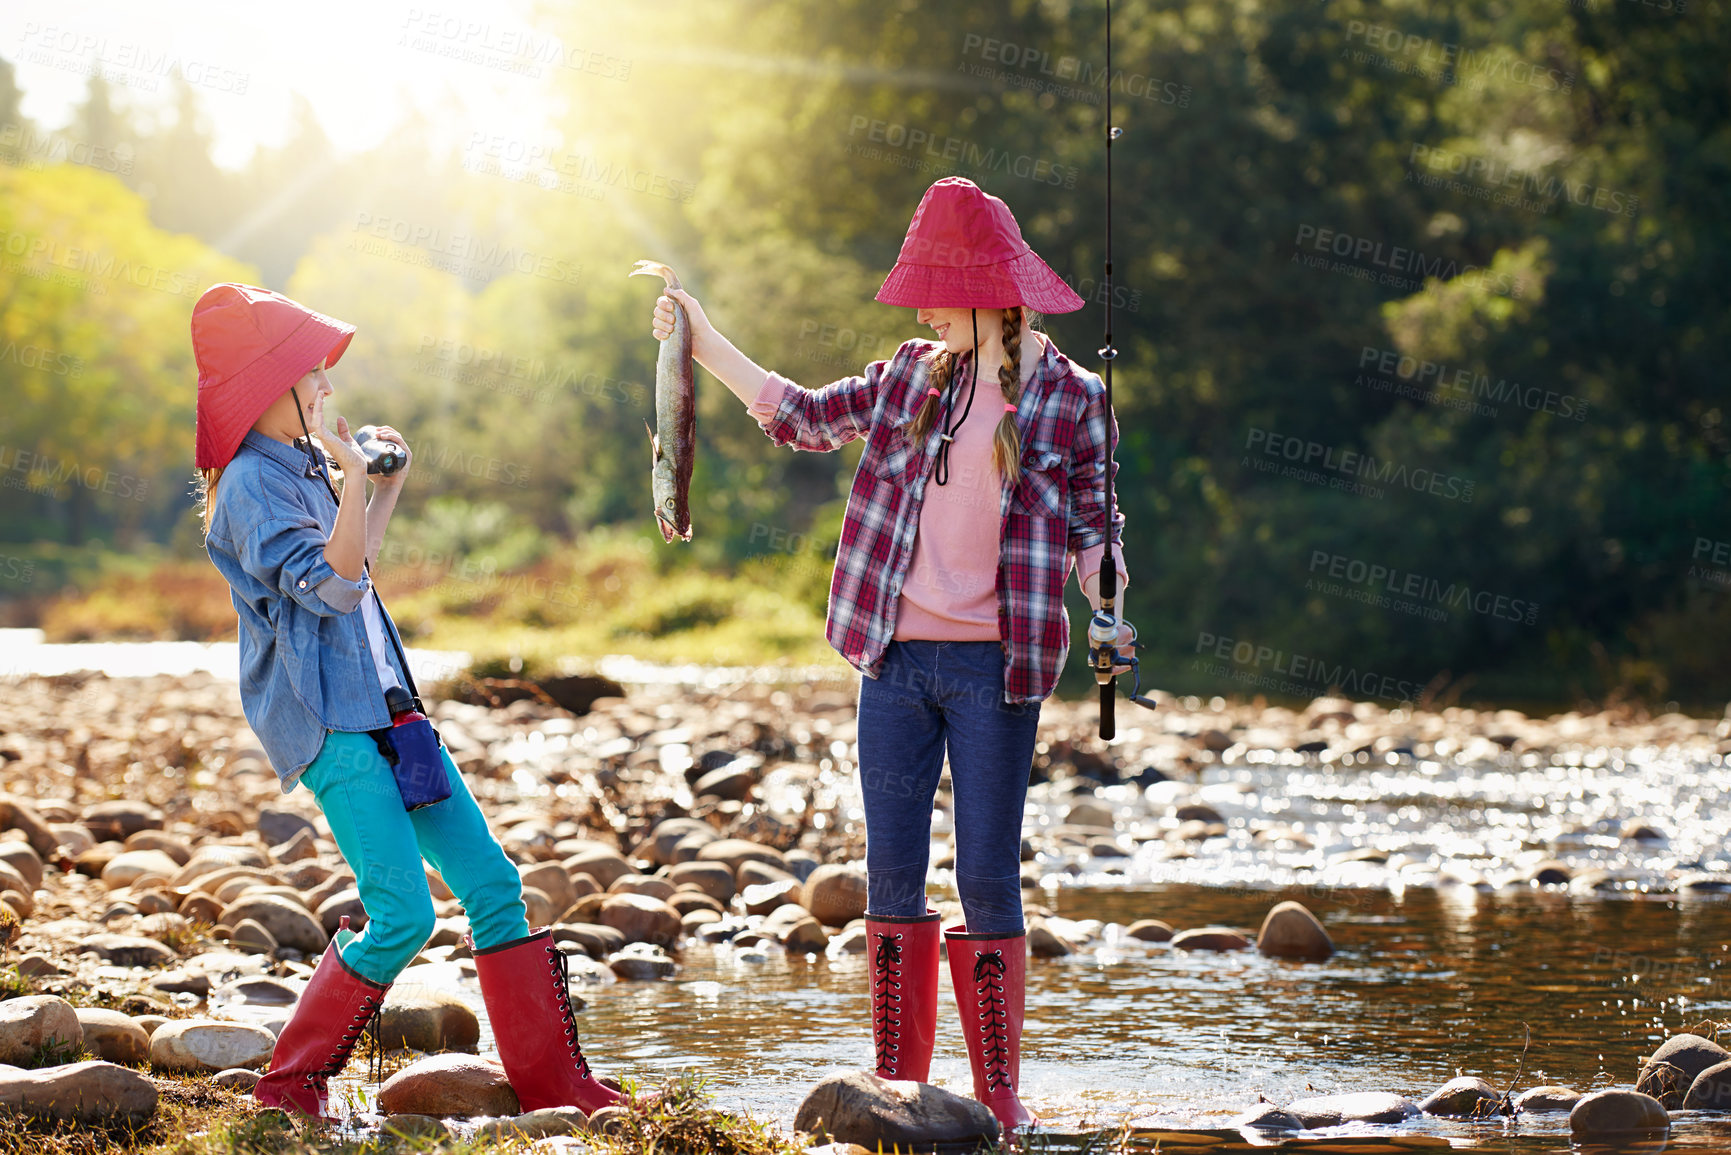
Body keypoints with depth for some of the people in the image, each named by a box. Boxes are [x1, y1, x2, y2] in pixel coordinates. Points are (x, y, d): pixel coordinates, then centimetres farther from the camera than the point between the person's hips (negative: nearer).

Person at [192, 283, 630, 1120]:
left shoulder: (303, 465, 16)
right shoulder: (250, 486, -12)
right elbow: (329, 584, -21)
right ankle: (291, 1086, -1)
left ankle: (553, 1082, 7)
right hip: (323, 721, -10)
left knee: (491, 882, 4)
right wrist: (355, 477, -26)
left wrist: (390, 486, 25)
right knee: (403, 915, -15)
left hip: (381, 705, 10)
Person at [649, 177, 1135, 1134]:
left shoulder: (1070, 398, -1)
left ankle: (999, 1092, 7)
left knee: (987, 877, -2)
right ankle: (897, 1085, 14)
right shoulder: (914, 376, 10)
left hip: (995, 665, -4)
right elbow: (800, 416, 20)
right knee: (891, 875, 6)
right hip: (896, 661, 4)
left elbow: (1093, 528, 1)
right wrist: (703, 343, 18)